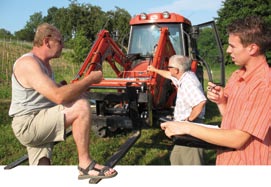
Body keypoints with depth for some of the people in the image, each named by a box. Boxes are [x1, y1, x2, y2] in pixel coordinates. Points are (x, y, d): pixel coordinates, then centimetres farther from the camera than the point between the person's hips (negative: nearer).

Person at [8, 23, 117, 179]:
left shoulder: (44, 63, 14)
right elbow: (58, 96, -32)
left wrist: (80, 86, 5)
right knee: (81, 106, -27)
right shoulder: (28, 63, -20)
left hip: (39, 124, 10)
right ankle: (85, 164, -20)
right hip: (28, 124, -10)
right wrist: (90, 79, -22)